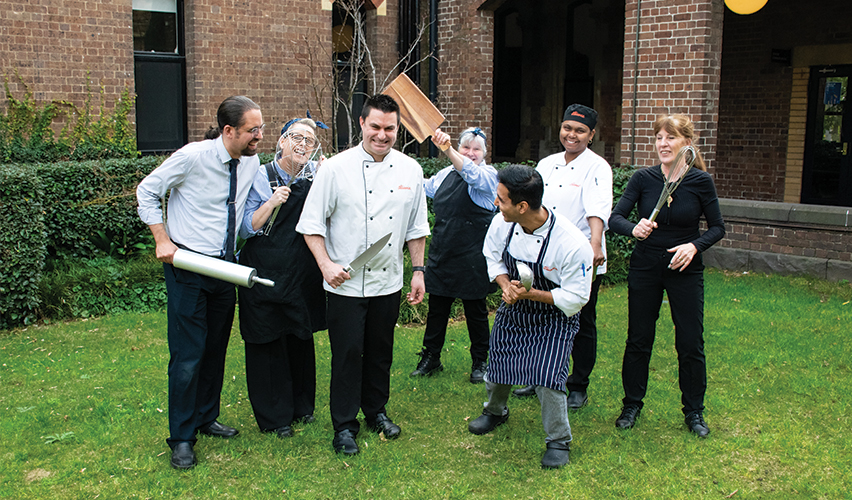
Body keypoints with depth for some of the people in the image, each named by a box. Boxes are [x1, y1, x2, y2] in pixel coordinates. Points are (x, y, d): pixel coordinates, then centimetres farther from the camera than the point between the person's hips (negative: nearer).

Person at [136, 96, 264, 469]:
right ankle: (181, 438, 9)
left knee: (217, 348, 16)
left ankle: (207, 418, 34)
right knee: (188, 353, -5)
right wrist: (163, 240, -11)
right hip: (187, 266, -6)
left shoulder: (251, 162, 2)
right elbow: (147, 192, -5)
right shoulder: (192, 157, -16)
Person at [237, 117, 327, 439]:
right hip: (265, 275, -3)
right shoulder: (261, 177, -6)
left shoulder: (318, 177, 2)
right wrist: (272, 202, -21)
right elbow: (246, 229, -7)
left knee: (301, 339, 16)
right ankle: (274, 416, 21)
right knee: (268, 343, 5)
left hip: (304, 276, 3)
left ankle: (302, 406, 35)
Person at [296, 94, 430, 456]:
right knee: (347, 354, 2)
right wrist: (326, 264, -14)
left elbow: (416, 227, 11)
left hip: (389, 282, 4)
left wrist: (418, 270, 9)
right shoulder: (335, 168, -9)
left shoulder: (410, 170, 3)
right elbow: (311, 223, -5)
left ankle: (376, 411, 35)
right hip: (346, 283, -3)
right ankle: (344, 425, 18)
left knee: (381, 352, 15)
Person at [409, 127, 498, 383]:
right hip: (442, 254, 5)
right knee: (437, 308, 12)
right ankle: (431, 358, 26)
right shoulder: (445, 174, 11)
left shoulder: (488, 175, -7)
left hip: (472, 259, -5)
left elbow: (470, 173, -31)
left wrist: (447, 149, -46)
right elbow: (423, 187, 28)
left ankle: (479, 362, 24)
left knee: (476, 311, 8)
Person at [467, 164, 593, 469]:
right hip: (513, 310, 5)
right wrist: (506, 285, -15)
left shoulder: (572, 244, -32)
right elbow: (492, 256, 4)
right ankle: (495, 411, 48)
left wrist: (532, 294, -29)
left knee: (546, 378, -15)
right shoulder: (502, 224, -18)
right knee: (497, 366, 14)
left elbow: (575, 298, -21)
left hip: (554, 320, -5)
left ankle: (559, 442, 12)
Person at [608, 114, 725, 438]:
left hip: (685, 270, -1)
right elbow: (614, 218, -10)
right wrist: (634, 229, -31)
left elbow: (717, 228, 1)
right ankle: (632, 405, 26)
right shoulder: (643, 178, -5)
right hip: (645, 268, 1)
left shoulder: (701, 181, -7)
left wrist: (694, 245, -17)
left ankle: (693, 411, 23)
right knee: (638, 340, 9)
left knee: (690, 344, 5)